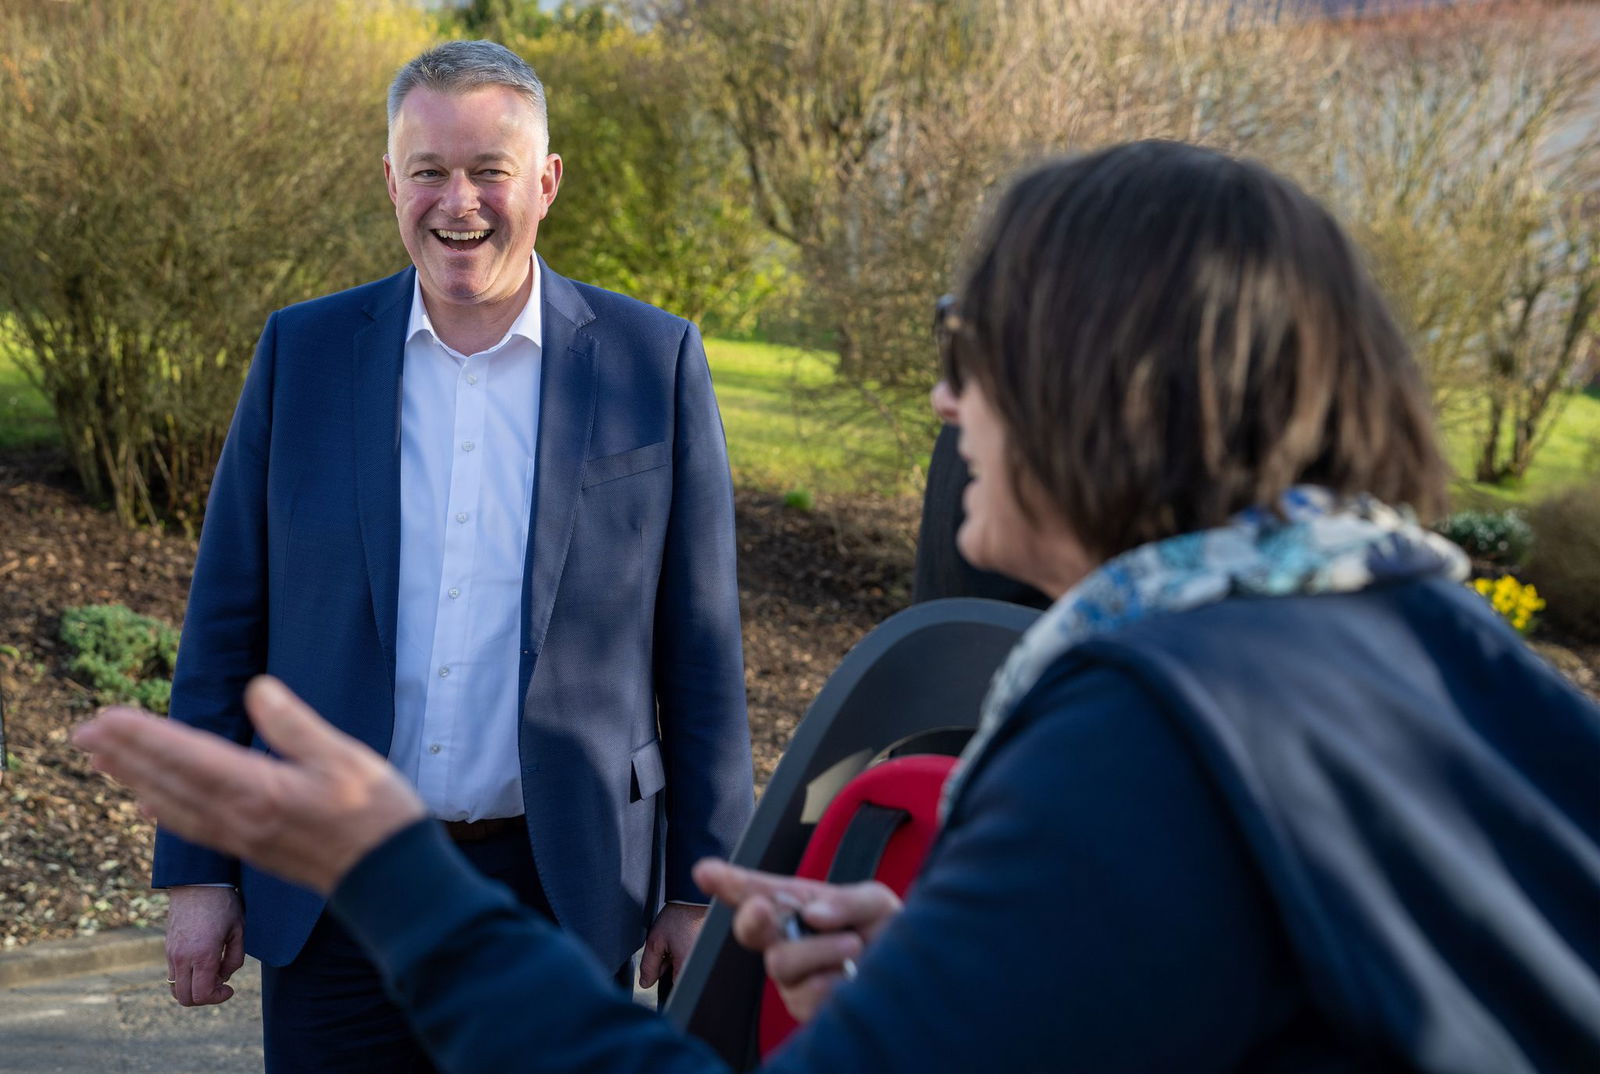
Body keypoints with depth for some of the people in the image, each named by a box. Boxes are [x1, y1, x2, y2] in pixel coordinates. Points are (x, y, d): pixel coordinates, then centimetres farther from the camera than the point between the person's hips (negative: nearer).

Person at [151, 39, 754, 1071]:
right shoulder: (302, 353, 3)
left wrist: (703, 889, 0)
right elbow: (226, 630, 5)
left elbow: (702, 653, 0)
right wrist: (198, 871, 3)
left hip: (561, 884, -1)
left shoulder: (653, 361, -2)